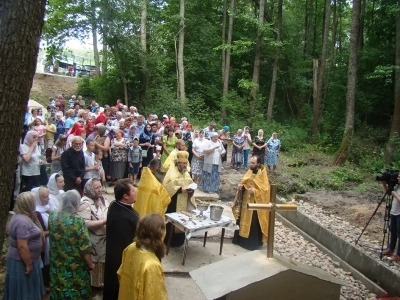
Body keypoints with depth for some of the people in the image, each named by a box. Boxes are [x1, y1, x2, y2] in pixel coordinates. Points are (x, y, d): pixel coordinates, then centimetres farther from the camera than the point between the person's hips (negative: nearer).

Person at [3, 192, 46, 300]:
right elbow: (22, 247, -28)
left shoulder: (19, 216, 6)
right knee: (24, 291, 5)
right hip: (22, 261, -10)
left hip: (21, 259, 10)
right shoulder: (22, 221, -26)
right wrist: (29, 264, -21)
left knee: (27, 289, 20)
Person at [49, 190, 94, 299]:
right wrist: (90, 264, -4)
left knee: (59, 288, 23)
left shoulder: (52, 217, -7)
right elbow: (85, 248, -19)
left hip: (57, 267, 5)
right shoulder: (78, 221, -24)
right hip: (75, 268, -5)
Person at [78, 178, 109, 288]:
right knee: (94, 264, 8)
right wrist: (105, 221, -27)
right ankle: (94, 284, 28)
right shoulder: (85, 202, -19)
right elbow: (85, 224, -27)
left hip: (105, 238, 7)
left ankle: (102, 281, 38)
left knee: (103, 262, 19)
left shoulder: (102, 199, 5)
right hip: (93, 242, -7)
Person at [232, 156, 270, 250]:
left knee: (253, 224, -1)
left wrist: (254, 190, -28)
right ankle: (241, 239, 30)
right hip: (245, 201, 7)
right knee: (242, 220, 16)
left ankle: (254, 243, 12)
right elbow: (244, 182, 15)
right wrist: (240, 186, -6)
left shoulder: (262, 175, -15)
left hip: (256, 203, -7)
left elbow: (266, 189, -17)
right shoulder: (249, 172, 6)